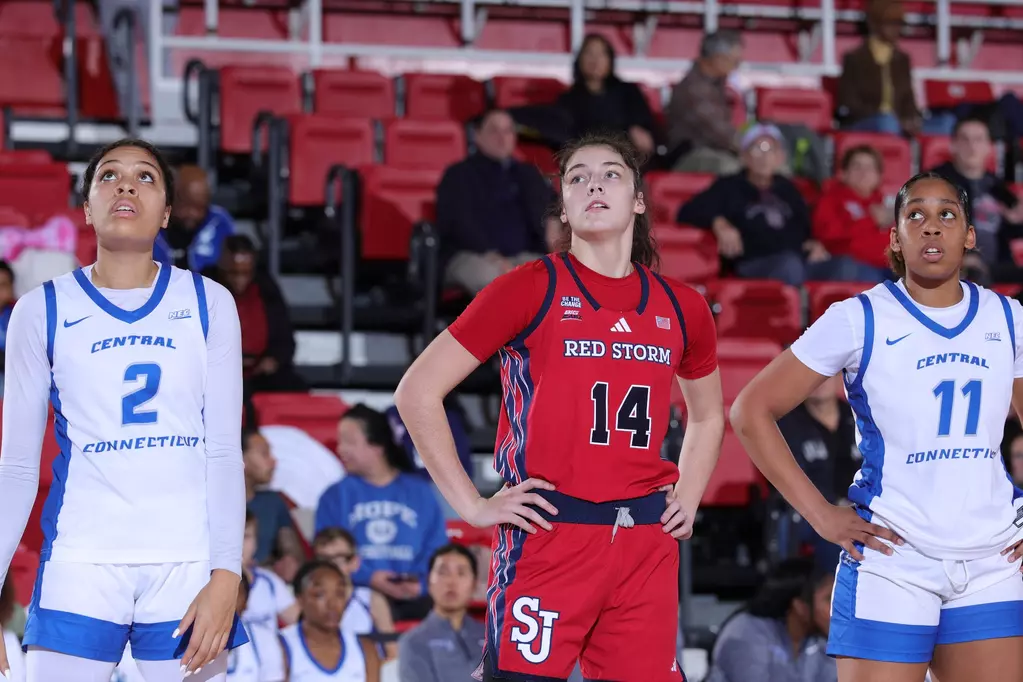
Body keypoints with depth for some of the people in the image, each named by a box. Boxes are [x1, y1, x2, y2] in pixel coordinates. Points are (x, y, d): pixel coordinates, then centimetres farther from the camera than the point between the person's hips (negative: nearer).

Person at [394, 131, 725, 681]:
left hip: (648, 544, 4)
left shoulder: (681, 309, 11)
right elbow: (417, 392, -2)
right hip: (547, 540, -4)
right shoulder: (531, 289, -1)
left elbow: (708, 416, 30)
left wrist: (687, 500, 15)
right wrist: (471, 505, -5)